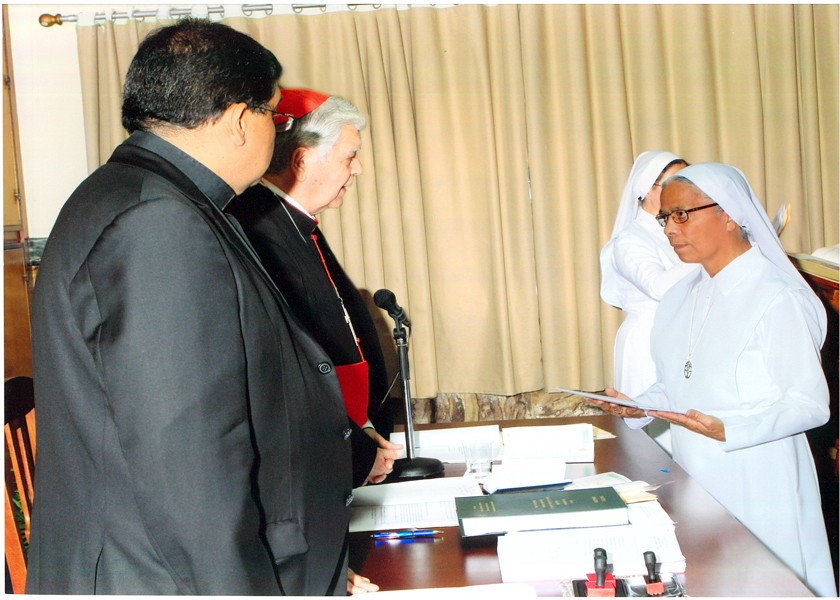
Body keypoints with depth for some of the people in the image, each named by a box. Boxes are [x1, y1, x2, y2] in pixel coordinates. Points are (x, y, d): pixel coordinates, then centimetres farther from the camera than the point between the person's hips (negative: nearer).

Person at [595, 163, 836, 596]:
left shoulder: (777, 299, -15)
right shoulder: (681, 297, 9)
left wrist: (727, 430, -28)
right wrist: (640, 407, 2)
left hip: (757, 486, -7)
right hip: (695, 480, 7)